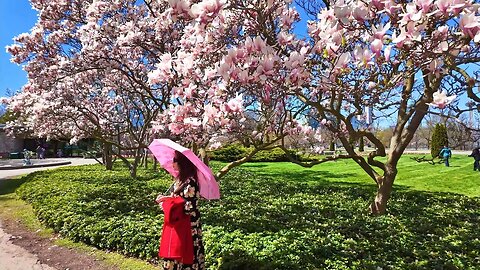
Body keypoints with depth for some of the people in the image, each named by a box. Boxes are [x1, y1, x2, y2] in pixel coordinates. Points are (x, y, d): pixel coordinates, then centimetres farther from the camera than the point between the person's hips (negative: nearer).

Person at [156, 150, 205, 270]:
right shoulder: (181, 178, 6)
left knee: (184, 254, 4)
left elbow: (189, 208, -24)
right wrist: (164, 197, -5)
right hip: (177, 224, 9)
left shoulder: (190, 181, -22)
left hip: (186, 227, -9)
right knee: (176, 253, 18)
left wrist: (168, 199, -17)